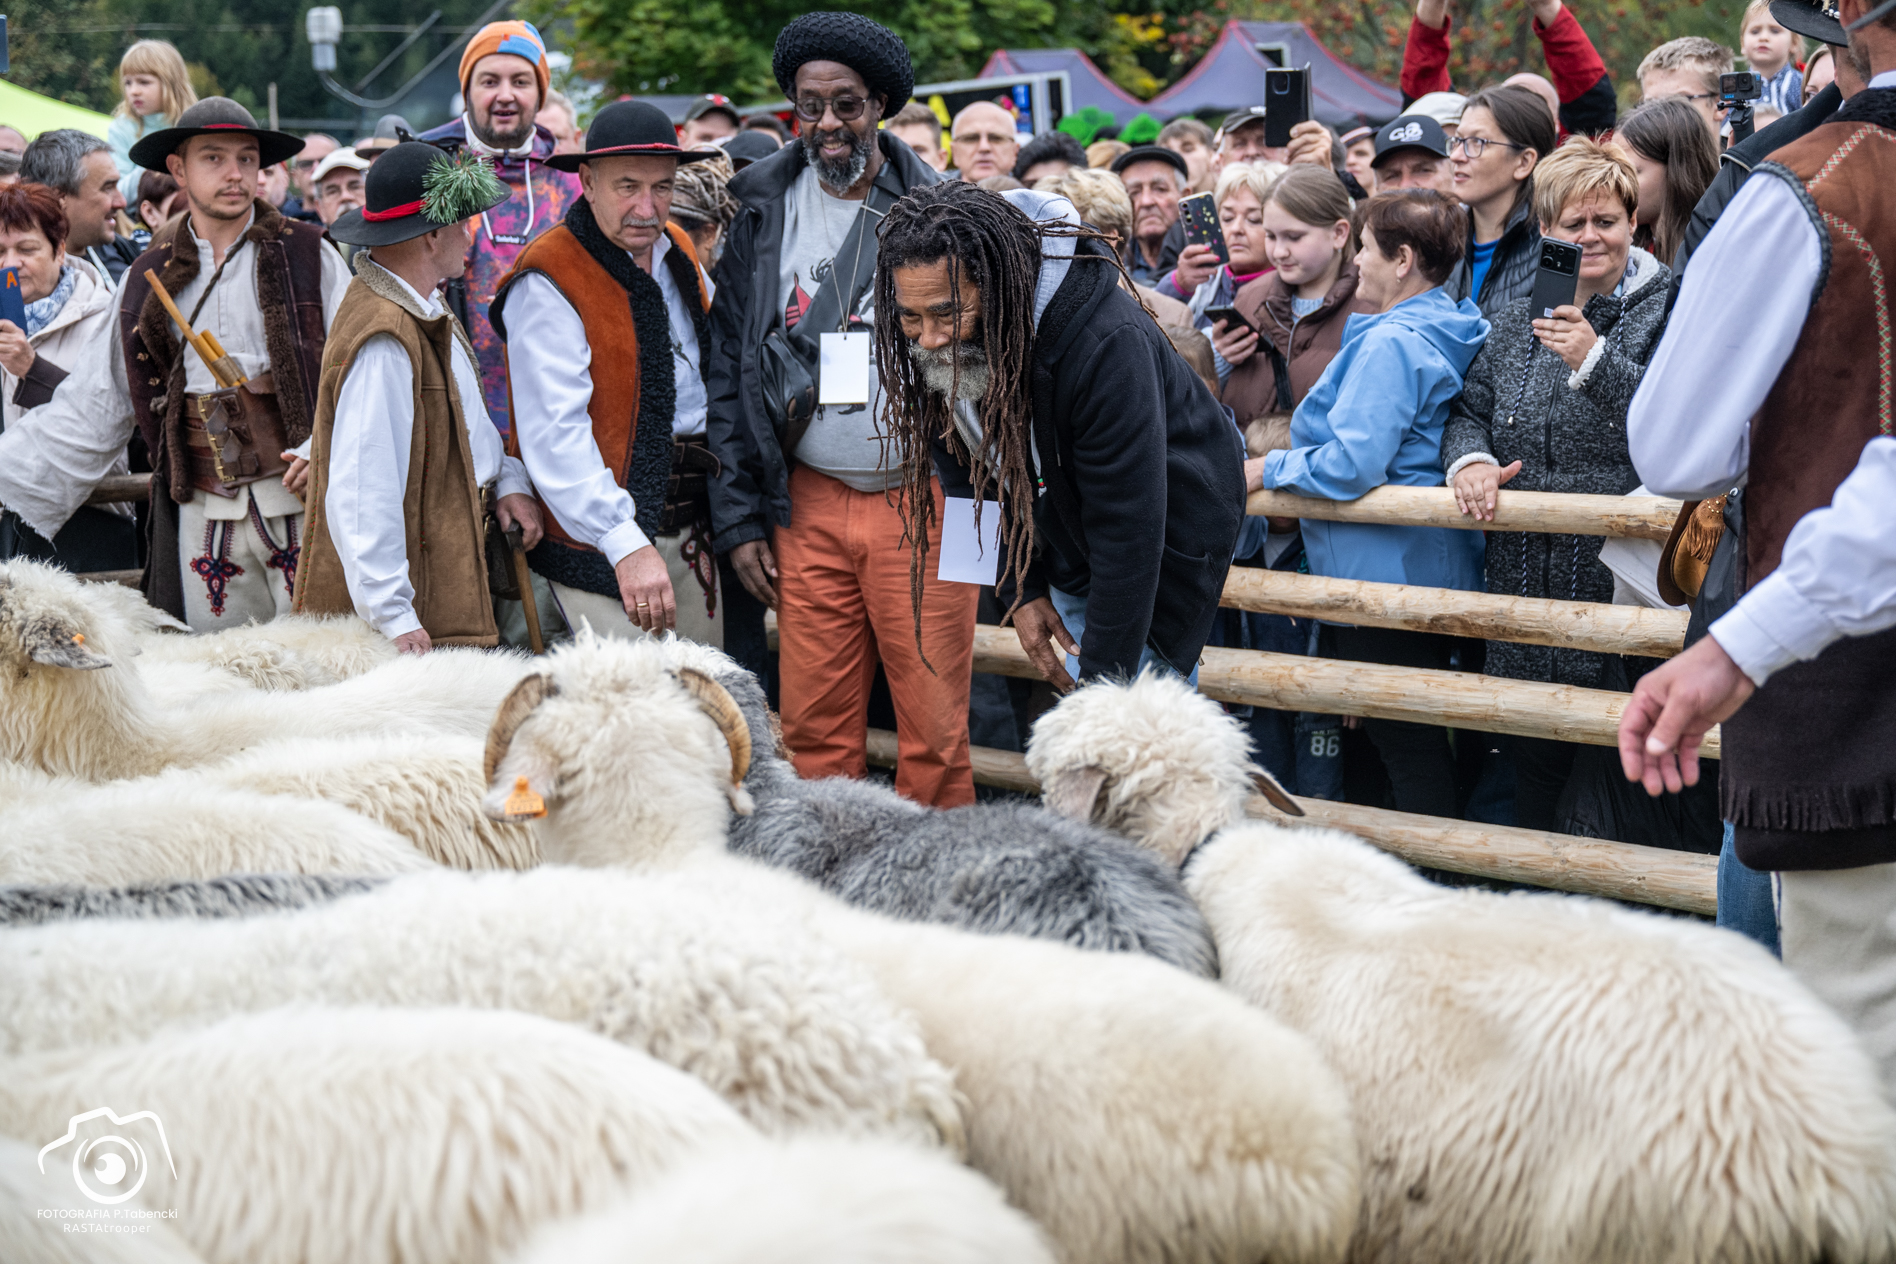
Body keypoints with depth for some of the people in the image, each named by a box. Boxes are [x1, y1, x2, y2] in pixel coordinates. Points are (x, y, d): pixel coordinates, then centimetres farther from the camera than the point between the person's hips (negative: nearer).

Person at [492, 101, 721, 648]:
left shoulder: (679, 253, 12)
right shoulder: (547, 284, -13)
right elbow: (555, 434, -21)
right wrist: (625, 545, -29)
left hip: (694, 531, 7)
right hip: (600, 543, -7)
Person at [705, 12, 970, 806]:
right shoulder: (763, 212, 7)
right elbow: (728, 370, 10)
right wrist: (738, 518, 4)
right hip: (809, 506, 2)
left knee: (934, 729, -2)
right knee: (814, 728, 3)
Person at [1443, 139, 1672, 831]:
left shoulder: (1668, 308, -1)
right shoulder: (1518, 318, 15)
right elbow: (1468, 408, 17)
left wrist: (1594, 360, -21)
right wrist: (1469, 459, -4)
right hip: (1527, 581, 5)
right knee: (1534, 758, 11)